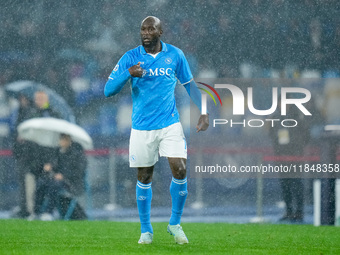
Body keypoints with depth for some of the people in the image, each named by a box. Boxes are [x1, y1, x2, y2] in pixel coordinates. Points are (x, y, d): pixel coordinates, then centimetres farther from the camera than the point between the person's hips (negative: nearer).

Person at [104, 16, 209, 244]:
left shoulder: (175, 55, 1)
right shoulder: (130, 58, -3)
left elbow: (189, 84, 13)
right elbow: (108, 90, -8)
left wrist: (204, 112, 5)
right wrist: (128, 74, -25)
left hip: (170, 123, 0)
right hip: (142, 128, 0)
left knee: (180, 170, -13)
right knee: (144, 178, 5)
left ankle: (175, 224, 7)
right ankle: (146, 230, 21)